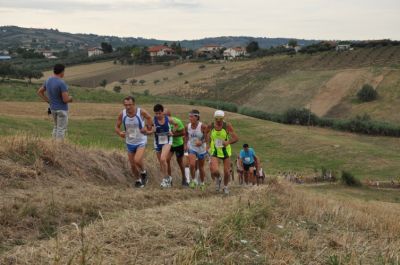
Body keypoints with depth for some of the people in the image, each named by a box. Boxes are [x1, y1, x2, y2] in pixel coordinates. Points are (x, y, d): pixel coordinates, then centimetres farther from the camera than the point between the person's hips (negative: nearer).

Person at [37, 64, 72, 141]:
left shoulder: (48, 80, 1)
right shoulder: (62, 83, -24)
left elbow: (39, 92, 10)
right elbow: (66, 99, -26)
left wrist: (49, 101, 11)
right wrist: (70, 98, -2)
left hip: (53, 108, 8)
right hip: (62, 109, -8)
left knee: (57, 127, 21)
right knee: (61, 129, -1)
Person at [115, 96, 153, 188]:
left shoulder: (141, 112, -18)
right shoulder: (122, 114, -12)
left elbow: (149, 118, 4)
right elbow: (117, 127, -1)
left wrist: (147, 129, -4)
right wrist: (120, 133, -21)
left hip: (141, 142, -3)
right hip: (130, 142, 3)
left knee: (137, 160, -23)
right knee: (132, 165, 10)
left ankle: (143, 173, 9)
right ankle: (138, 180, 35)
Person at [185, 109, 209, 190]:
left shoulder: (203, 126, -19)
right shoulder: (187, 127, -6)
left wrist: (201, 142, -29)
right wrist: (186, 144, 4)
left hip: (201, 149, -2)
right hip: (192, 148, 2)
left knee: (201, 167, 11)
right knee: (192, 164, -20)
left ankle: (202, 183, 32)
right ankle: (192, 180, 2)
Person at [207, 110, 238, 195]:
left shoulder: (227, 126, -14)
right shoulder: (211, 126, -8)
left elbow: (236, 138, -16)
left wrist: (228, 142, -33)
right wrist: (209, 146, 1)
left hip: (226, 151, 0)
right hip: (215, 152, 0)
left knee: (226, 172, 5)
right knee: (214, 171, -20)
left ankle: (225, 187, 35)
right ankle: (218, 179, 18)